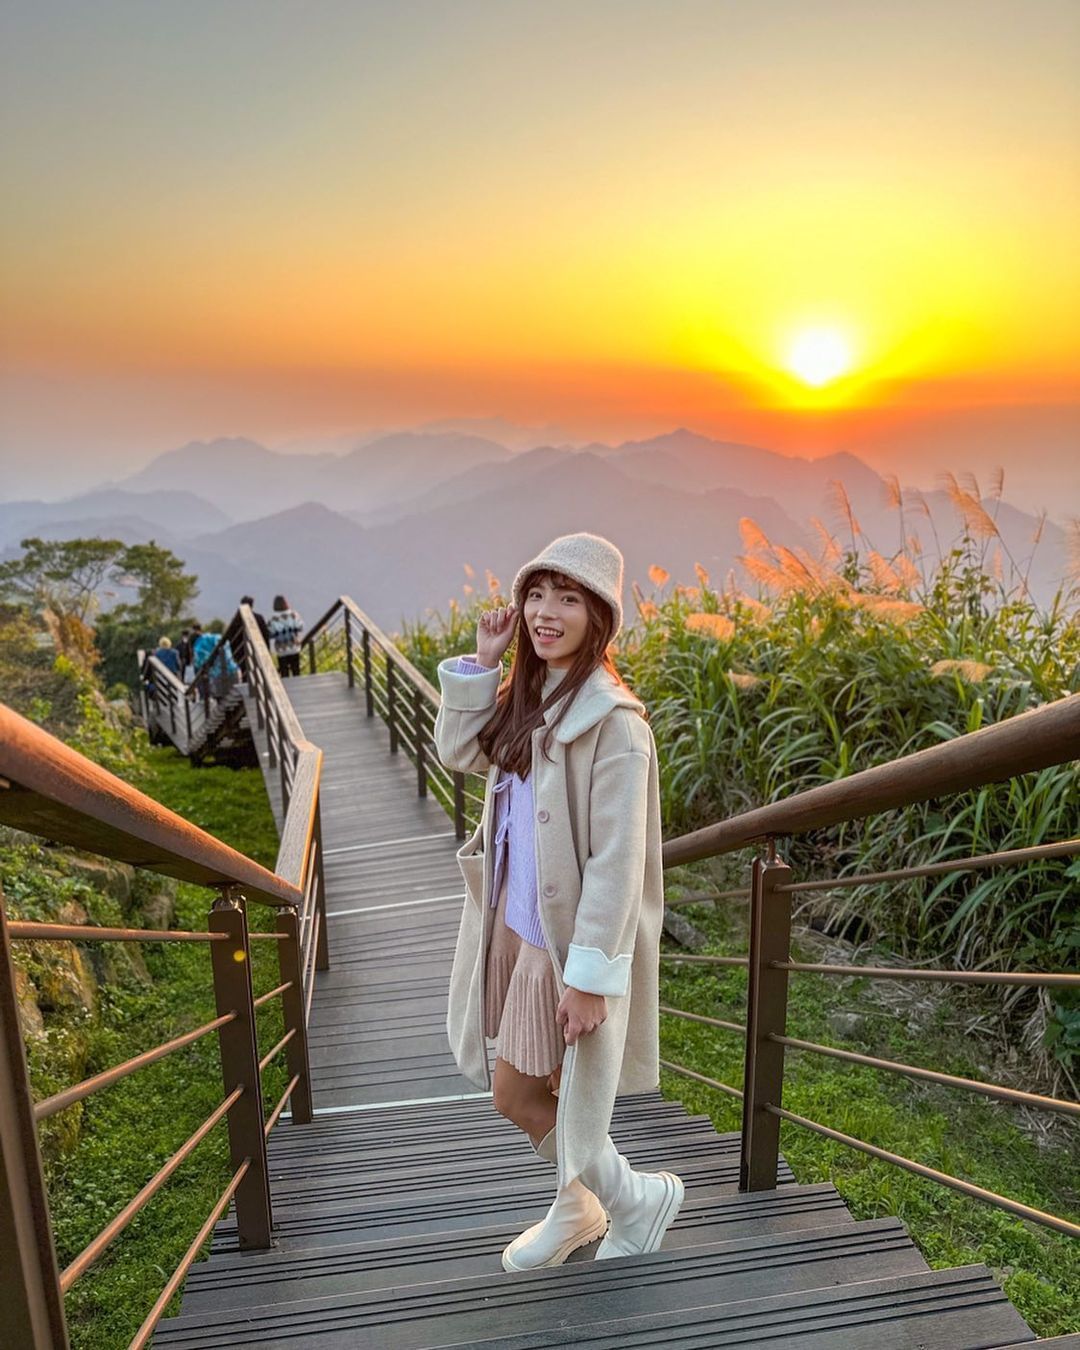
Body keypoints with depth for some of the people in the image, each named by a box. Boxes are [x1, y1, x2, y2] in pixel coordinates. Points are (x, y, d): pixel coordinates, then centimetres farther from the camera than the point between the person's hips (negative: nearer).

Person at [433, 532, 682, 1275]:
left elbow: (617, 860, -23)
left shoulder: (614, 721, -23)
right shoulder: (529, 695, 2)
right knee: (526, 1089, 21)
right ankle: (578, 1205, 47)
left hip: (571, 940, -8)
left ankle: (638, 1197, 31)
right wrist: (479, 664, -1)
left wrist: (589, 975, -21)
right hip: (519, 928, 8)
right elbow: (460, 753, 10)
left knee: (516, 1095, 7)